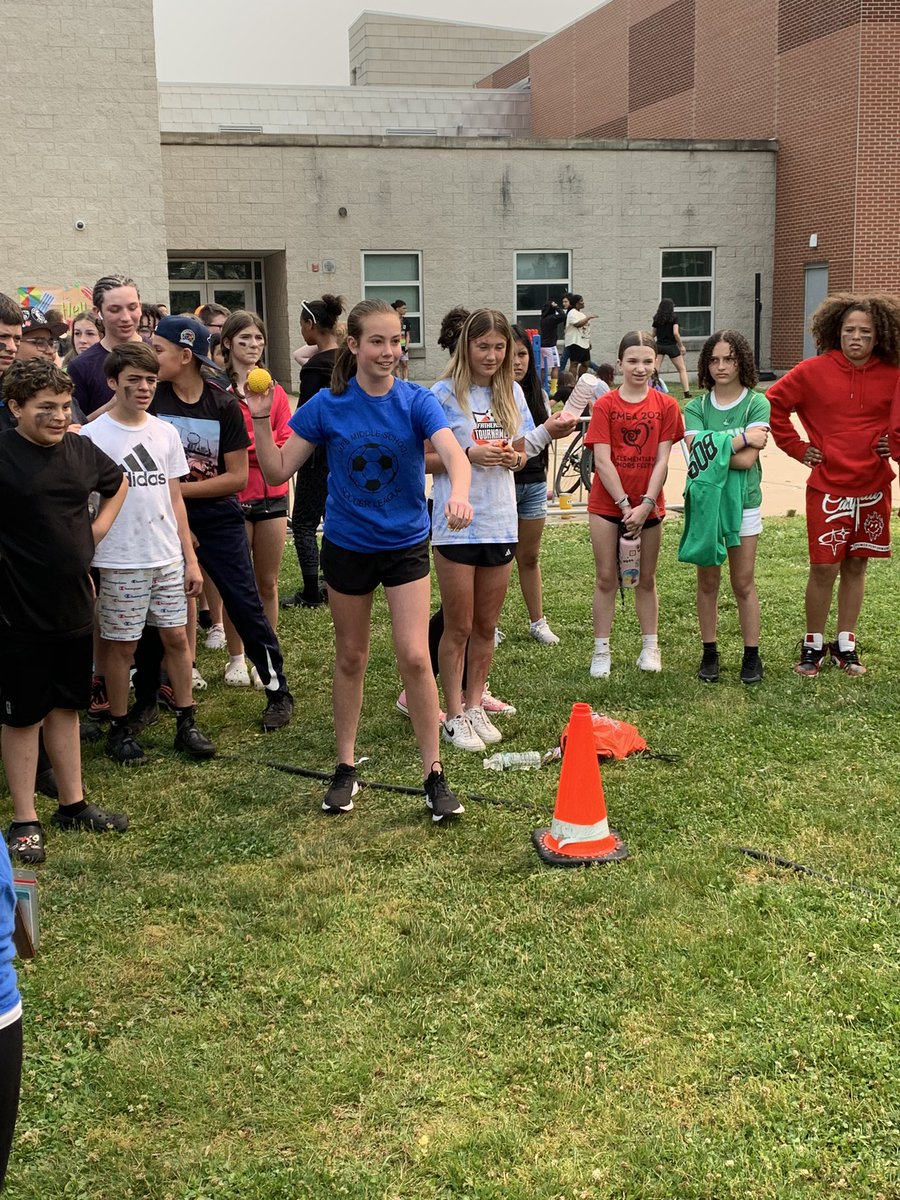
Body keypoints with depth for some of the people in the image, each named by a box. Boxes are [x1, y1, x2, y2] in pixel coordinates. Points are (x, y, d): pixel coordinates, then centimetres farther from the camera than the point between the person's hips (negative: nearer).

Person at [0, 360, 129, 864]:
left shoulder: (81, 451, 2)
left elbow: (119, 484, 22)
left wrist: (98, 530, 10)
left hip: (74, 608, 6)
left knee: (66, 707, 17)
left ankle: (74, 804, 30)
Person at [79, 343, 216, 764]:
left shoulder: (165, 433, 6)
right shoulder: (93, 436, -7)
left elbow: (175, 500, 11)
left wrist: (190, 558, 8)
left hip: (168, 559, 4)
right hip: (118, 563, -4)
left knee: (176, 637, 7)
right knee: (122, 646, 5)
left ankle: (186, 723, 18)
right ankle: (119, 729, 19)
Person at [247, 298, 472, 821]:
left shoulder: (416, 401, -12)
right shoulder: (327, 405, -8)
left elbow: (453, 452, -29)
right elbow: (278, 471, -5)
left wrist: (458, 493, -50)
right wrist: (261, 420, -19)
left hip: (406, 545, -1)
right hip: (347, 545, 1)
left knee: (414, 657, -9)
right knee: (351, 658, 13)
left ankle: (435, 775, 4)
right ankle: (347, 768, 28)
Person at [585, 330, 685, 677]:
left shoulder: (666, 406, 0)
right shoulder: (605, 405, -4)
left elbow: (662, 460, -4)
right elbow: (602, 460, -9)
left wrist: (646, 505, -14)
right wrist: (625, 505, -15)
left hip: (648, 506, 1)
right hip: (607, 503, -1)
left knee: (646, 579, 12)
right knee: (606, 578, 4)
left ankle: (650, 647, 22)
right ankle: (601, 651, 10)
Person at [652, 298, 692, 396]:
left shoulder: (657, 319, 5)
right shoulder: (673, 318, -7)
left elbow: (653, 334, 11)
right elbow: (675, 333, -15)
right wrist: (681, 345, -6)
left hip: (659, 346, 3)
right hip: (671, 346, -3)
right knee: (682, 369, 8)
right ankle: (687, 393, 2)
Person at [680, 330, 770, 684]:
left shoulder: (756, 404, -4)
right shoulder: (696, 407, 1)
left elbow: (747, 460, -15)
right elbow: (697, 453, -15)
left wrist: (713, 444, -12)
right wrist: (742, 438, -15)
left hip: (743, 501, -2)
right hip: (704, 500, 2)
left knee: (743, 583, 4)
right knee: (707, 581, 9)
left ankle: (752, 655, 14)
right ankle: (709, 653, 19)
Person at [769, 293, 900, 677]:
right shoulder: (814, 371, -7)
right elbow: (774, 403, 0)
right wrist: (797, 447, -1)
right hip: (828, 487, -2)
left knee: (856, 565, 11)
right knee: (824, 567, -2)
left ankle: (845, 645, 23)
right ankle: (813, 645, 14)